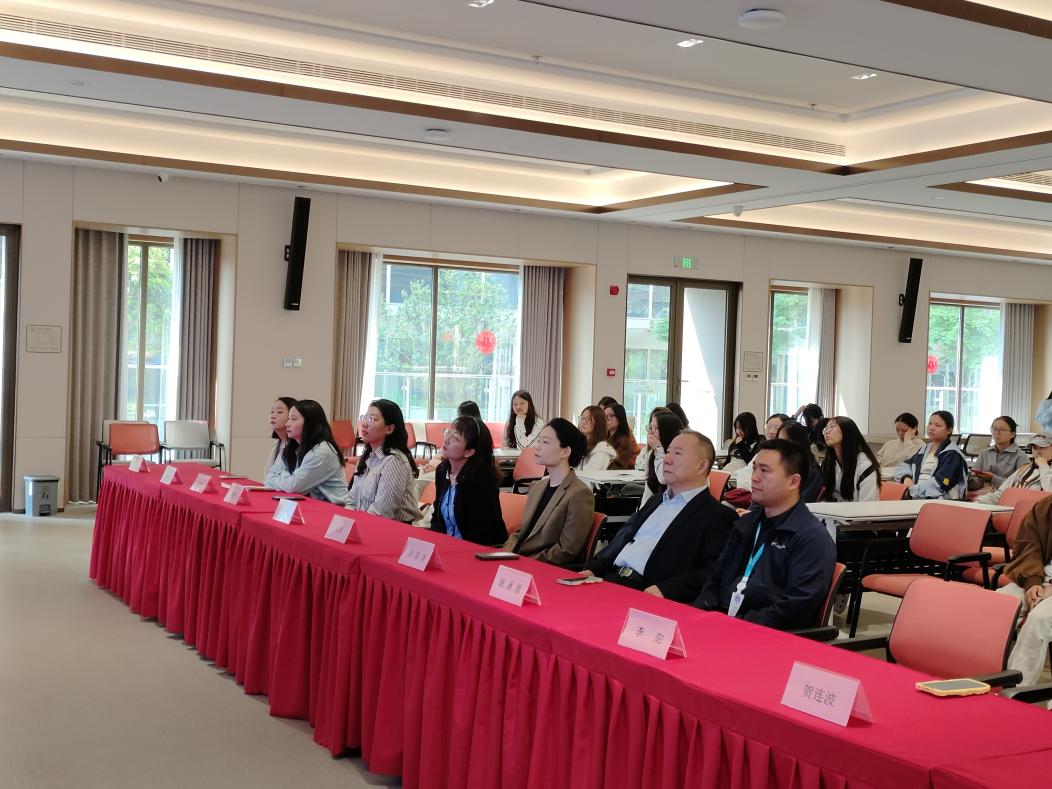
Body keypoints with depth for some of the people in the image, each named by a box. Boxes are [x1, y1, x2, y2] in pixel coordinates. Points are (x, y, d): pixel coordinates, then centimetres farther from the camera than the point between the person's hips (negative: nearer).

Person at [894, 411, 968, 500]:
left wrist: (911, 490, -18)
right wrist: (907, 478, -2)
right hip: (917, 498, 7)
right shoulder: (924, 449, 21)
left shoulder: (952, 454, -4)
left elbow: (939, 484, -16)